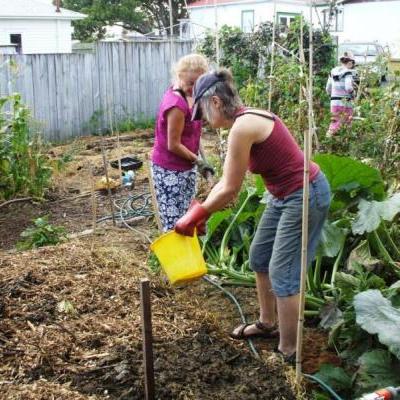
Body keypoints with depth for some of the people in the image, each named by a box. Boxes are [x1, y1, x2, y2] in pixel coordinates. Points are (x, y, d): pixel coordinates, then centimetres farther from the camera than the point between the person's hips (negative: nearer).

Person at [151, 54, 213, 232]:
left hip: (185, 167, 9)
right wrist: (198, 161, -13)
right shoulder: (176, 105, -27)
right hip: (169, 170, -9)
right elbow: (173, 145, -21)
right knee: (174, 225, -3)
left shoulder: (185, 93, 0)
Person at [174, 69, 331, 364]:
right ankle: (267, 324, 39)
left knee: (282, 274, -2)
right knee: (259, 257, 20)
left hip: (306, 197, -10)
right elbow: (227, 180, 13)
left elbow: (230, 189, -16)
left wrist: (195, 216, -3)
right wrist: (200, 211, 12)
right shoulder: (247, 120, 7)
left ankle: (289, 352, 13)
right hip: (285, 195, 10)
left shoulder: (242, 127, -23)